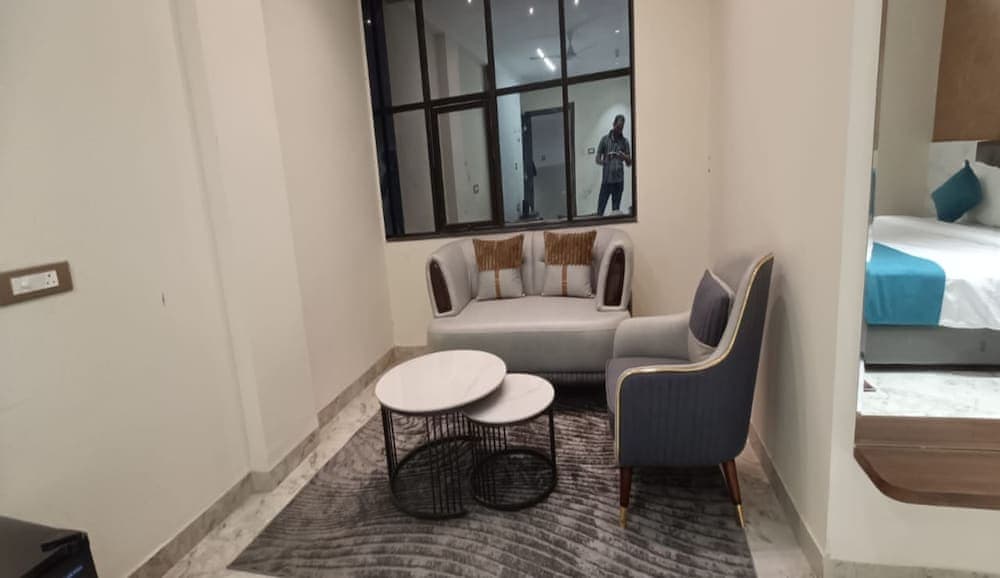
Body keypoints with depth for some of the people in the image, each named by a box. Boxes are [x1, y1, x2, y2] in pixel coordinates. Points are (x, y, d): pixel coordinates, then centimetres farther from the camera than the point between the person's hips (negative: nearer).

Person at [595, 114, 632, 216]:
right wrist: (603, 162, -19)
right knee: (600, 208, -4)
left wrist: (625, 157, -13)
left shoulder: (625, 141, 9)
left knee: (616, 210, 3)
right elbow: (597, 158, 4)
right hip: (606, 179, -1)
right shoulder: (605, 139, 6)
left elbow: (629, 164, 9)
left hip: (619, 180, 1)